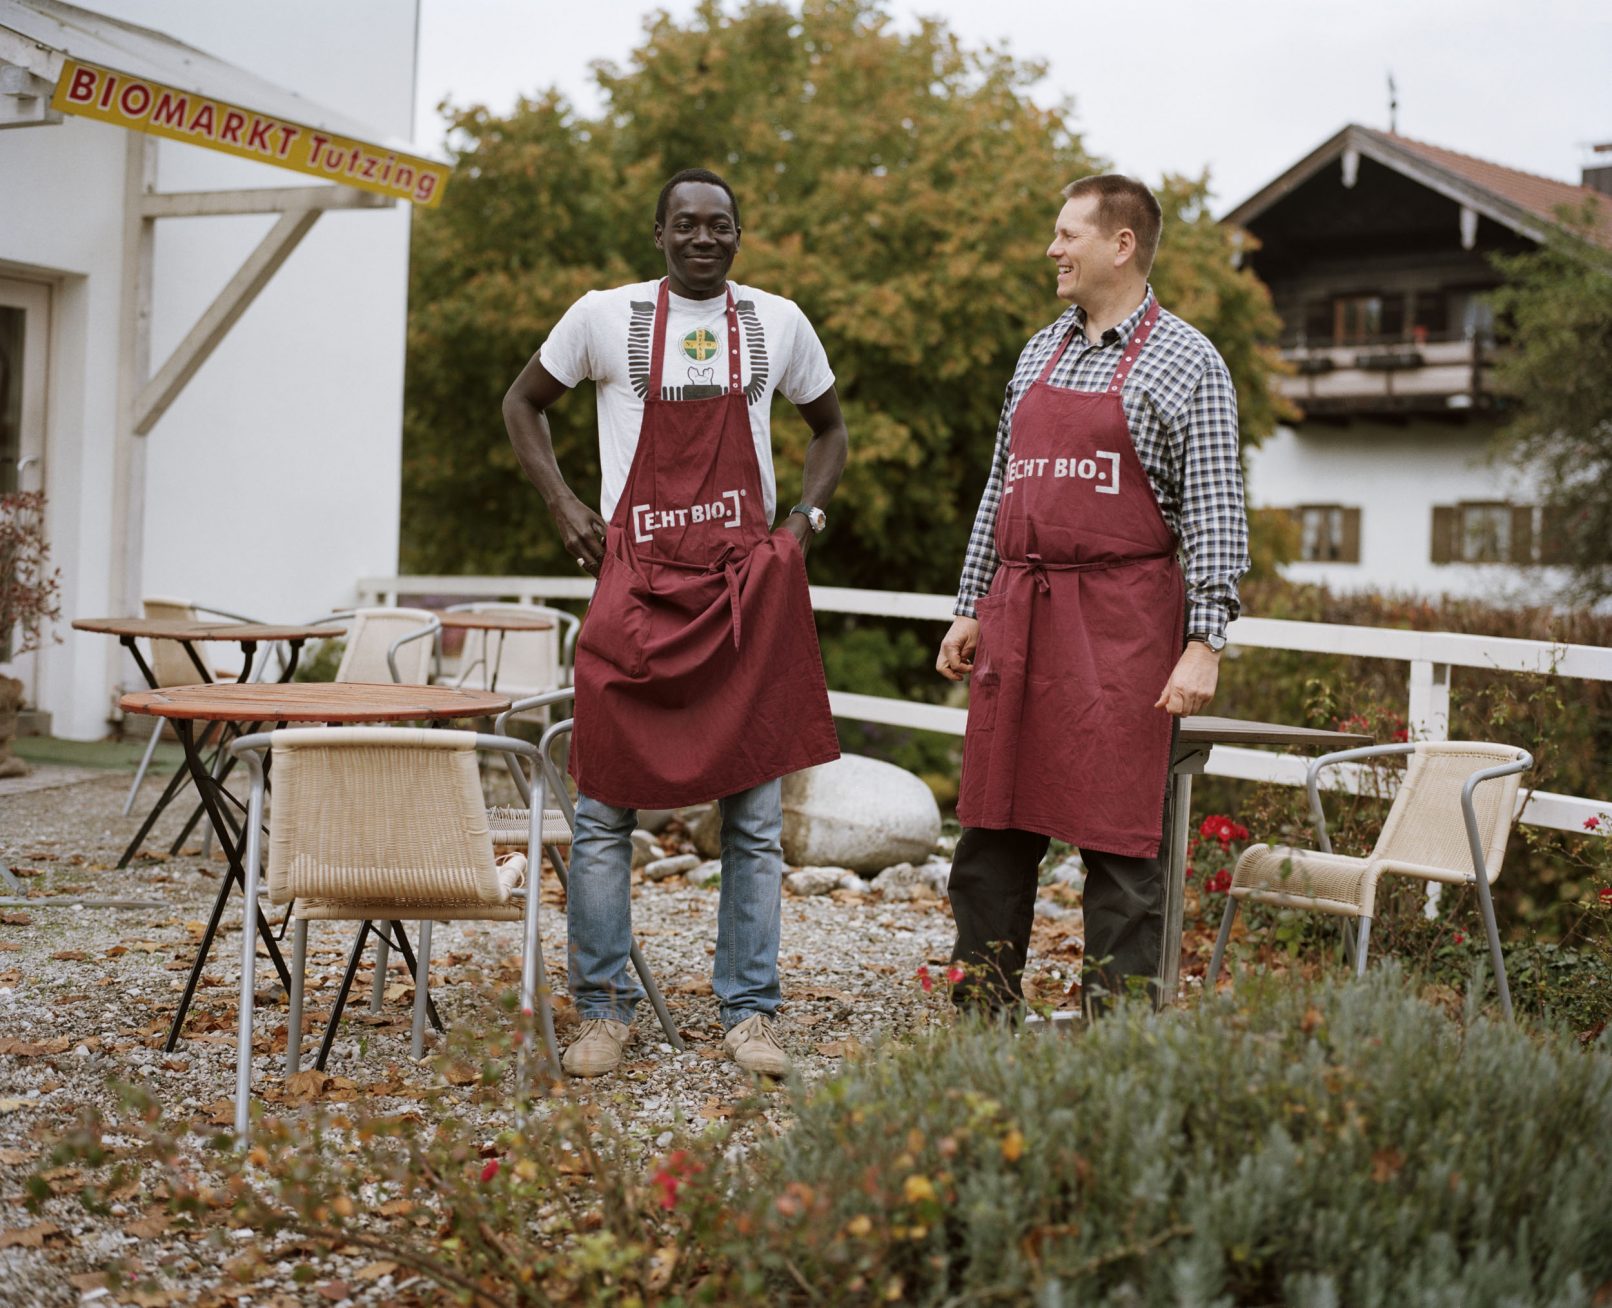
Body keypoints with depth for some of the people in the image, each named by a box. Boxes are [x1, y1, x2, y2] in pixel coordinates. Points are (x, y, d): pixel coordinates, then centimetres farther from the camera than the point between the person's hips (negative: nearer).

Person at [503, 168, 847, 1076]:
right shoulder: (604, 317, 3)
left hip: (747, 585, 1)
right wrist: (563, 505, 3)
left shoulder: (778, 323, 8)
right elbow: (524, 403, 16)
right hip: (636, 583, -1)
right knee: (606, 808, -1)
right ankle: (606, 1010, 12)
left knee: (755, 813, 3)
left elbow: (831, 427, 22)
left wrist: (810, 514, 6)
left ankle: (750, 1012, 12)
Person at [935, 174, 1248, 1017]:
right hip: (1016, 614, 6)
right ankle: (984, 1007, 18)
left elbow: (1216, 514, -7)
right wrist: (970, 609, 15)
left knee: (1116, 833, -2)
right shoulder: (1038, 354, 17)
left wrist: (1204, 643, -15)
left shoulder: (1184, 363, -2)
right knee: (994, 821, 8)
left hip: (1119, 622, -6)